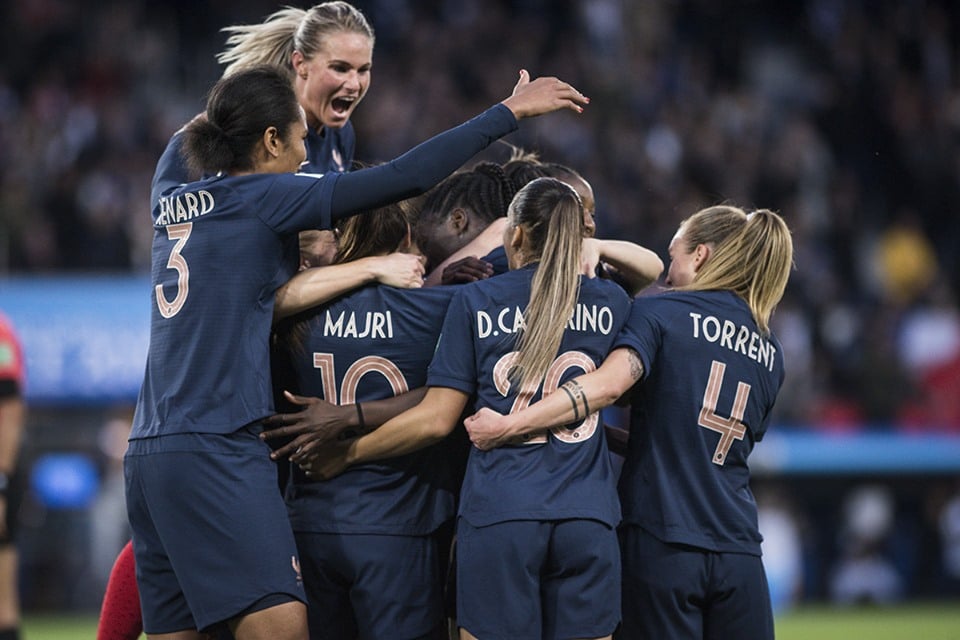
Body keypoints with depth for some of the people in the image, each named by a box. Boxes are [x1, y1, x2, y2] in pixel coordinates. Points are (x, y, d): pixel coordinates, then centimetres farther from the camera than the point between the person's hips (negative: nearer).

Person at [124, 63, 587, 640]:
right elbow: (402, 179, -8)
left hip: (149, 454, 8)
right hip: (217, 450, -8)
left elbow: (182, 141, 42)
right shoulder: (264, 199, -4)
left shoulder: (170, 200, 15)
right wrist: (510, 112, -2)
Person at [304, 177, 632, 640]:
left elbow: (437, 419, -1)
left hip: (499, 513, -2)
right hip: (588, 516, 2)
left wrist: (346, 454, 9)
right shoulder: (609, 303, 8)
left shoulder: (474, 301, 2)